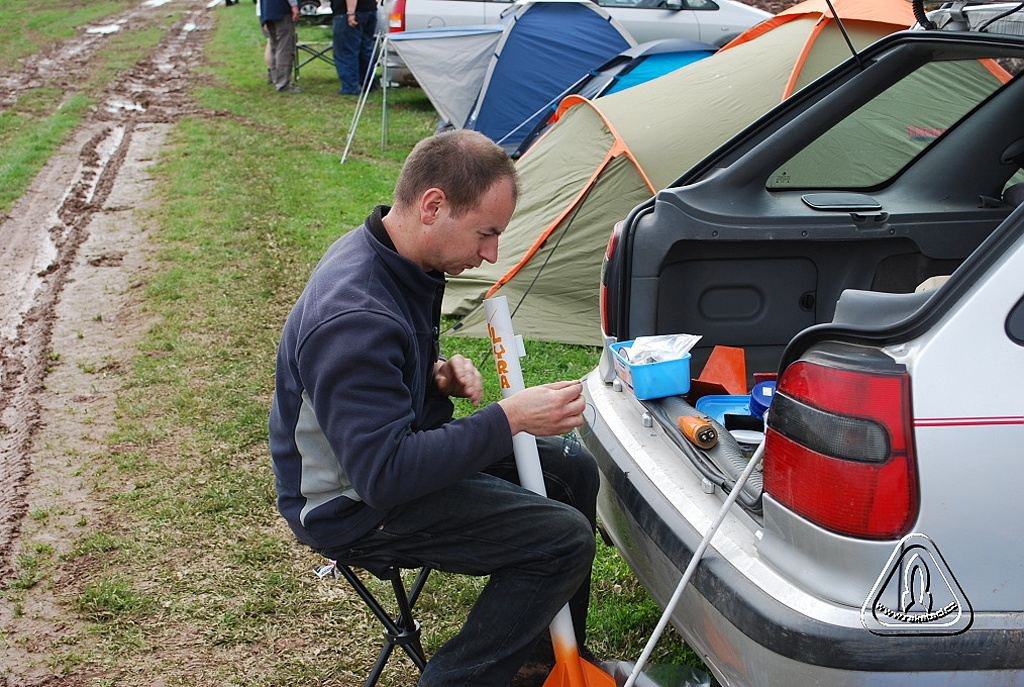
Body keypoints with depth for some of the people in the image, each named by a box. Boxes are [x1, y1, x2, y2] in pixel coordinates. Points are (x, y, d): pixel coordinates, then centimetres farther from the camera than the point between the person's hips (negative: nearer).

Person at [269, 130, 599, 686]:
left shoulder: (385, 256, -2)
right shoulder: (355, 318, -34)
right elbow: (384, 474, -33)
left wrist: (438, 374, -4)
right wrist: (508, 419, -30)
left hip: (396, 452, 10)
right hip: (357, 507, -10)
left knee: (573, 471, 12)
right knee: (564, 539, -18)